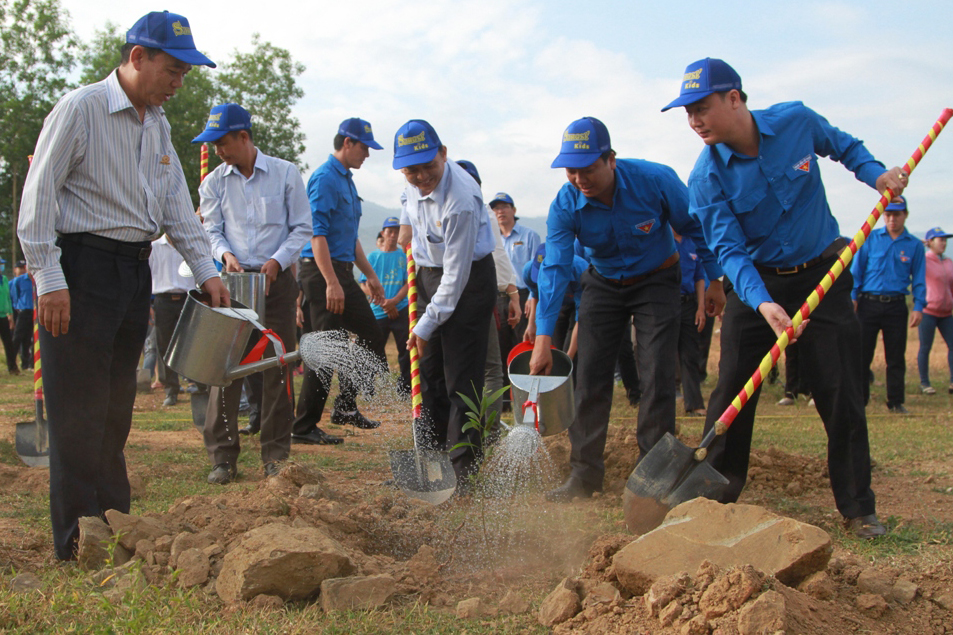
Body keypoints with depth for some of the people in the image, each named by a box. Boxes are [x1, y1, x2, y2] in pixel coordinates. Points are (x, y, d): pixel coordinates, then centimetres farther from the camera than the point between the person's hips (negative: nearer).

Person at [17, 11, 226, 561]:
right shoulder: (80, 109, -9)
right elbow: (38, 196, -12)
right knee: (80, 409, -6)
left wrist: (206, 270, 9)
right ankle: (78, 543, -1)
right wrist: (49, 279, -17)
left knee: (118, 406, 12)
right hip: (83, 268, -8)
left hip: (135, 269, 8)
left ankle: (115, 523, 21)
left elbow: (177, 205, 18)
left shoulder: (159, 124, 15)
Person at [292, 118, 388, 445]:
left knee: (371, 336, 13)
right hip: (323, 271, -10)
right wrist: (332, 283, -26)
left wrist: (370, 275, 24)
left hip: (341, 271, 10)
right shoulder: (325, 178, -12)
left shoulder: (347, 180, 19)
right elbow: (317, 234, -21)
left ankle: (345, 406, 22)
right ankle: (304, 427, -4)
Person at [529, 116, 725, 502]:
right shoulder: (565, 205, -21)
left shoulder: (655, 180, -26)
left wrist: (715, 280, -4)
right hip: (603, 285, 2)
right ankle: (585, 473, 5)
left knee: (657, 376, -11)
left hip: (656, 282, -2)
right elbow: (555, 268, -24)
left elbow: (695, 228, -11)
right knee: (590, 374, -3)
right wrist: (543, 337, -31)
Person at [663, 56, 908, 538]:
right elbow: (728, 248, -21)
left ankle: (858, 508, 8)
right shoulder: (707, 178, -16)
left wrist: (875, 174, -9)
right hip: (756, 284, 0)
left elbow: (843, 146, 10)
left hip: (823, 277, 0)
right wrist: (762, 302, -37)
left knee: (842, 396, -3)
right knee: (730, 391, -2)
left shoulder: (797, 121, -12)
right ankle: (716, 496, 13)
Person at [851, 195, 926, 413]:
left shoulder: (915, 245, 5)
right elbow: (856, 270, 5)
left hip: (896, 306, 0)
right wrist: (852, 297, -4)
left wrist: (918, 307, -4)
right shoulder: (870, 239, 4)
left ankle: (896, 401, 13)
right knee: (862, 354, 1)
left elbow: (919, 280, 5)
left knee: (896, 357, 4)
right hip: (869, 303, 0)